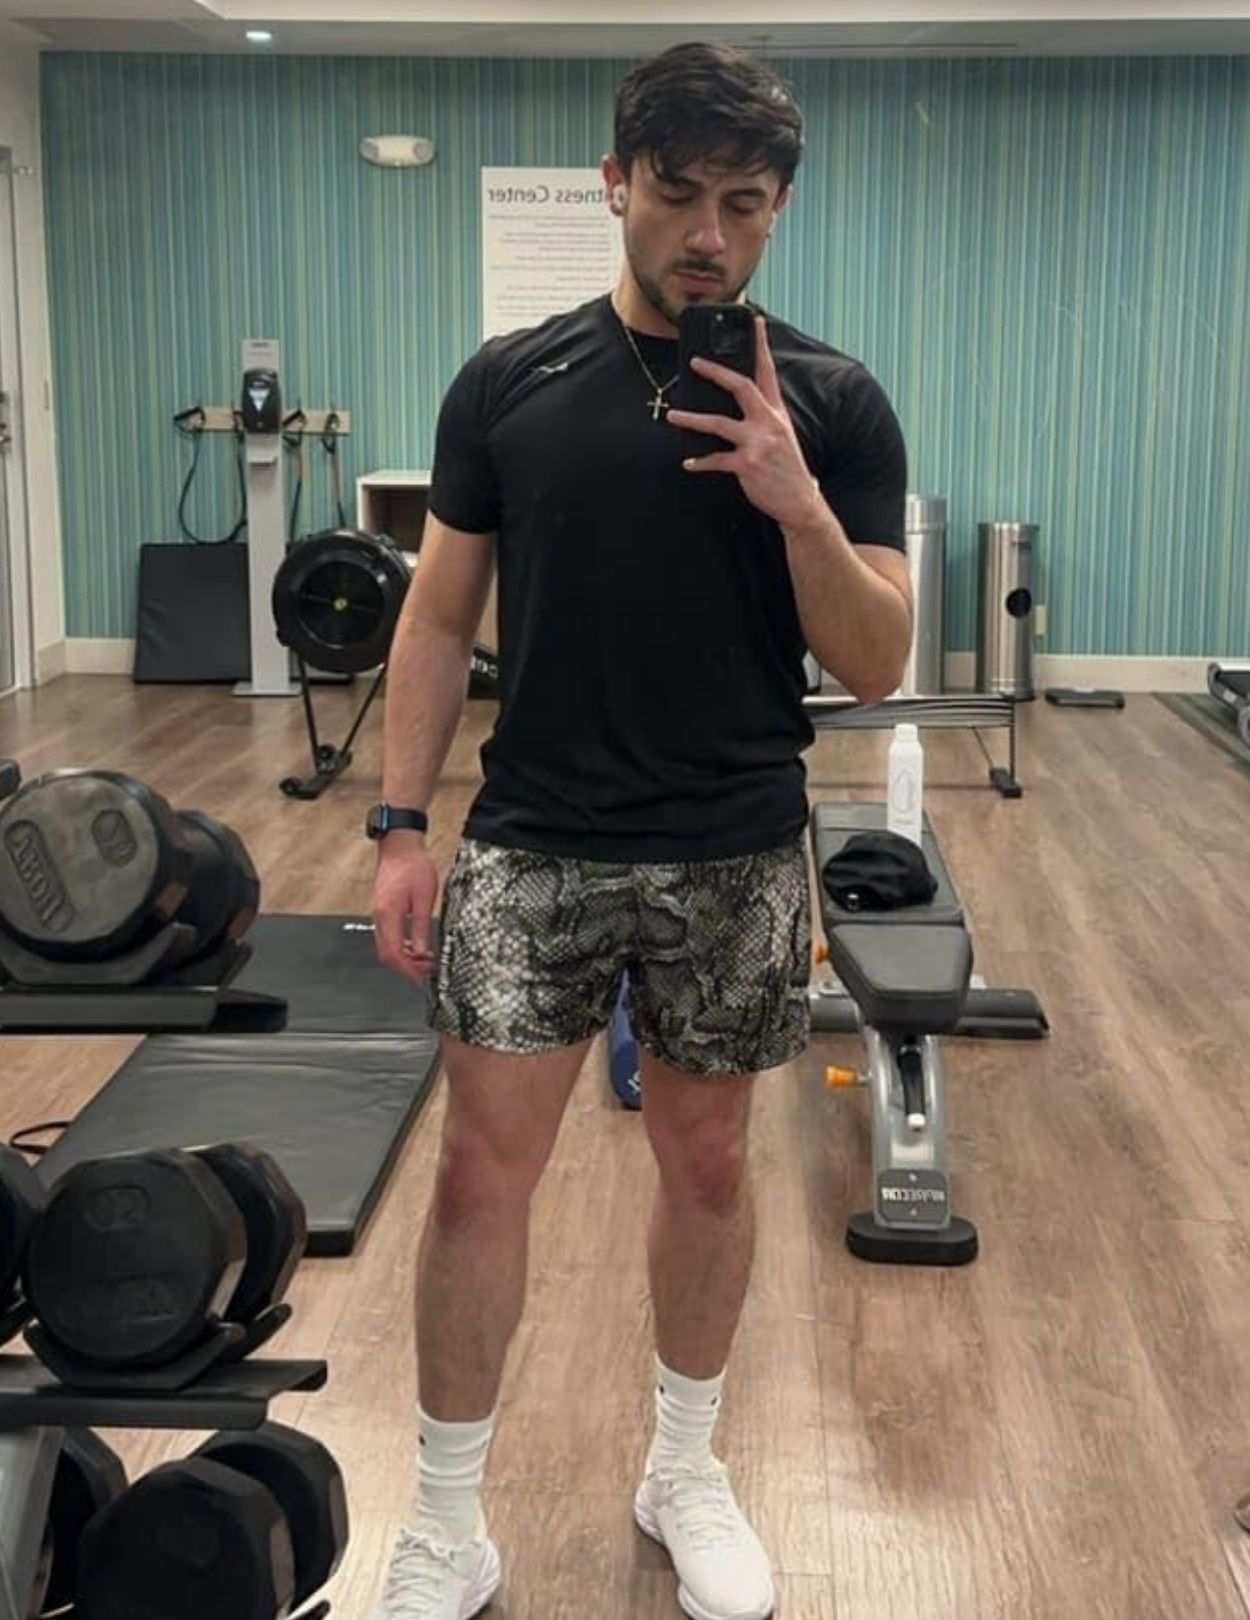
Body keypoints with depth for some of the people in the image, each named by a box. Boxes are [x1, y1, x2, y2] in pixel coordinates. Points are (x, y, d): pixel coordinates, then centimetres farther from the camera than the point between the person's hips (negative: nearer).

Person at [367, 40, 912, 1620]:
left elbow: (875, 662, -5)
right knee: (482, 1168, 0)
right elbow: (441, 614, 4)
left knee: (707, 1161, 13)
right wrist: (400, 822, -2)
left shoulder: (830, 402, -2)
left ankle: (684, 1468, 34)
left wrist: (794, 501, -21)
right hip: (534, 842, 0)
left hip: (735, 860, 0)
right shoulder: (509, 382, 0)